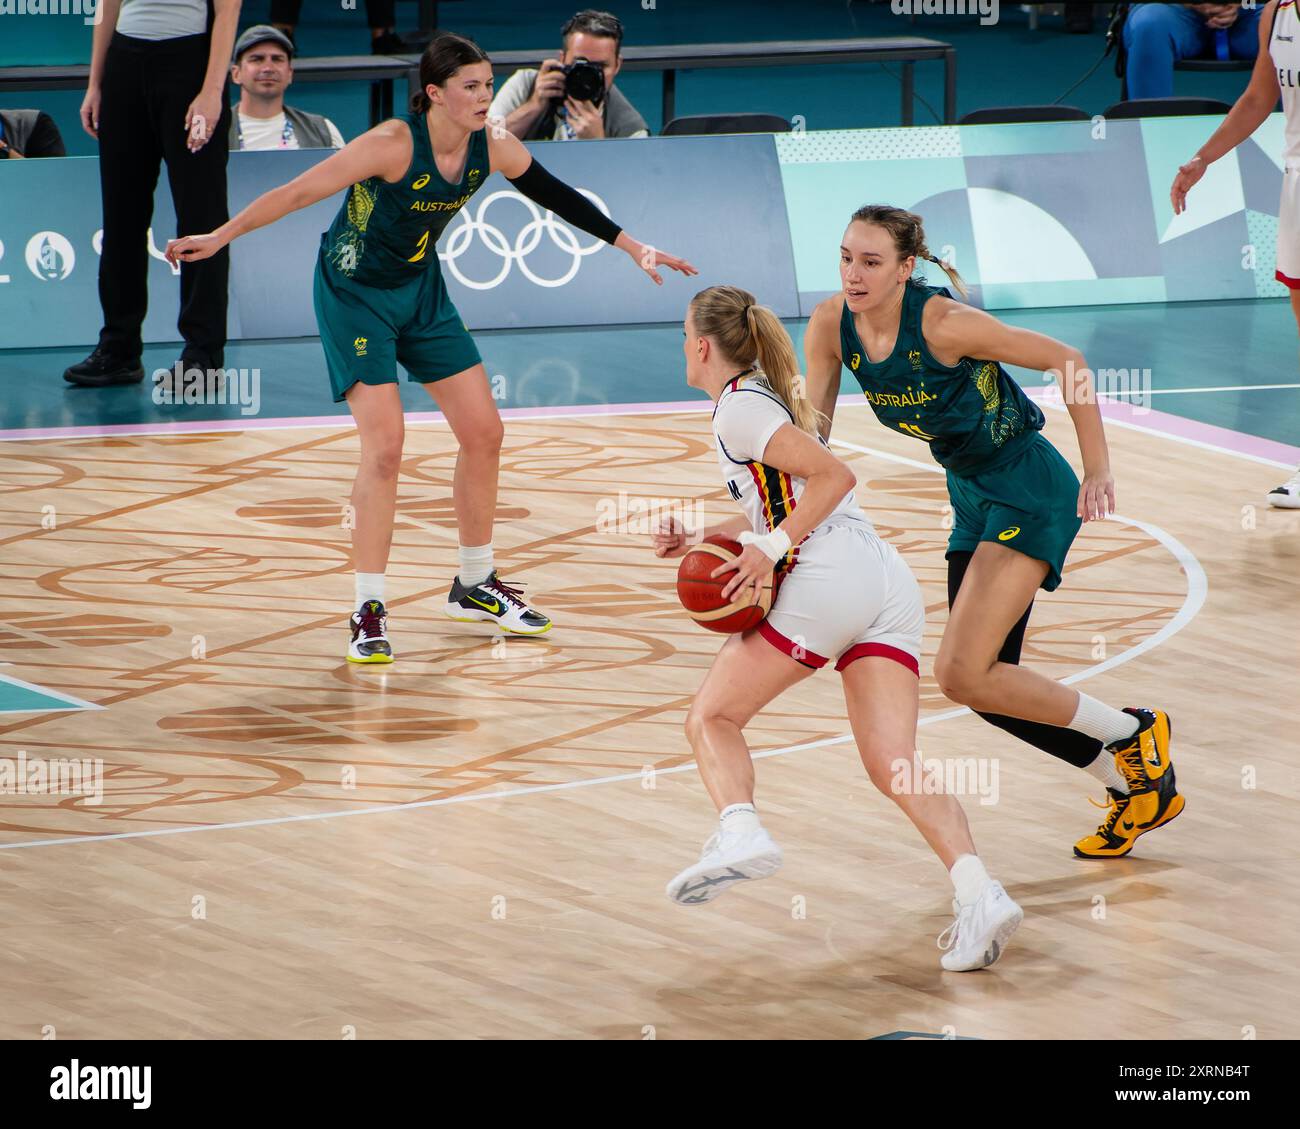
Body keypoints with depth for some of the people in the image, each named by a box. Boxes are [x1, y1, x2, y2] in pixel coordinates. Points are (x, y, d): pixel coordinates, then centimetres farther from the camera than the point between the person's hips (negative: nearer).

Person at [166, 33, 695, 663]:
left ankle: (475, 586, 26)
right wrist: (219, 237, -23)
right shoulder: (395, 144, -29)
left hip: (421, 289, 7)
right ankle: (368, 613, -10)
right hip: (354, 294, -7)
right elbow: (298, 192, -24)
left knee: (483, 432, 8)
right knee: (384, 445, -17)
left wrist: (633, 247, 5)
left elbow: (558, 197, 4)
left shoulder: (492, 149, -12)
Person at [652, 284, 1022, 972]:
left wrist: (770, 552, -14)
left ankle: (739, 831, -22)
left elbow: (834, 476, -11)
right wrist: (700, 539, 24)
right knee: (892, 765, -5)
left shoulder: (739, 407, -1)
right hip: (890, 585, 8)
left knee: (712, 718, 5)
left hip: (827, 577, -8)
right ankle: (977, 894, -26)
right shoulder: (769, 396, 28)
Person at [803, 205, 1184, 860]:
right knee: (986, 684, 9)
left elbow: (1065, 360, -18)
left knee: (962, 675, -16)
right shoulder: (831, 326, -7)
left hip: (1031, 492, -8)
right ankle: (1137, 789, 24)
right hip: (972, 496, 8)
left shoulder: (943, 323, -26)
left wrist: (1098, 472, -19)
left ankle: (1132, 733, 2)